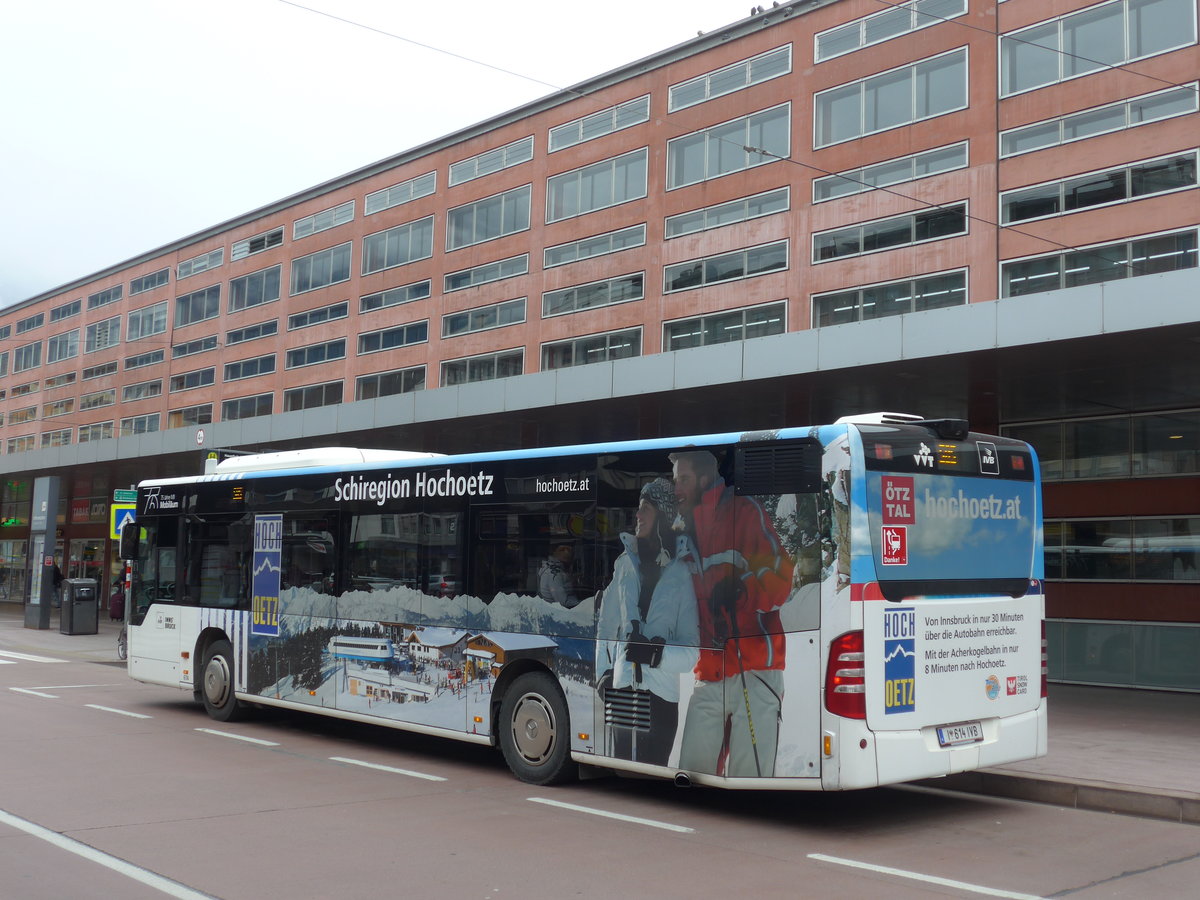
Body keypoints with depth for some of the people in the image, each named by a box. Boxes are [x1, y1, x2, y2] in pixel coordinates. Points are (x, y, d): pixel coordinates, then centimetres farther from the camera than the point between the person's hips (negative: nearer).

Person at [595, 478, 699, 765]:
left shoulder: (681, 574, -3)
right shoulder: (625, 563, 8)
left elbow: (692, 651, -5)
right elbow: (606, 625, 13)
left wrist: (657, 653, -20)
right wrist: (604, 675, 6)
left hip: (661, 699, -3)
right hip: (621, 691, 3)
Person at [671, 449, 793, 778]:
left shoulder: (745, 512, -5)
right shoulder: (686, 528, 18)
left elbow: (779, 577, -13)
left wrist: (742, 591, -29)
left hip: (754, 669, -7)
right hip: (709, 674, 7)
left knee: (748, 778, -9)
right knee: (693, 774, 5)